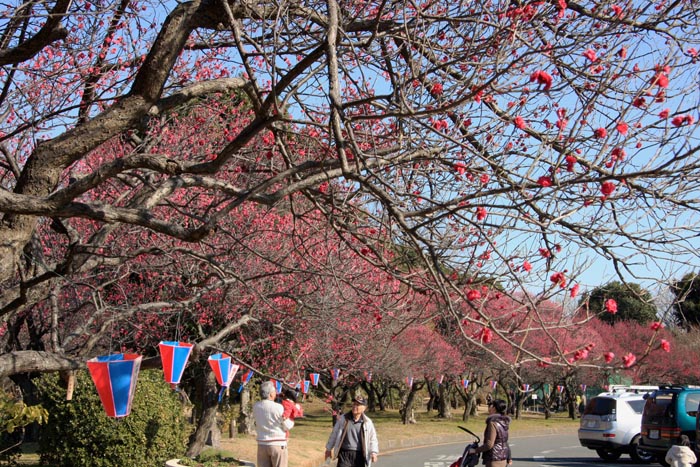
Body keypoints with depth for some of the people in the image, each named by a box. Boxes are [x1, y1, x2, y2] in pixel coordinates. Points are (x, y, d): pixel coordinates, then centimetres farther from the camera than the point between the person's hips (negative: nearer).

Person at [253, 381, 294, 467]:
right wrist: (292, 422, 16)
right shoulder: (278, 407, -15)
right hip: (278, 444, -4)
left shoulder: (256, 407, -1)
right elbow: (287, 427, -5)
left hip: (262, 444, 4)